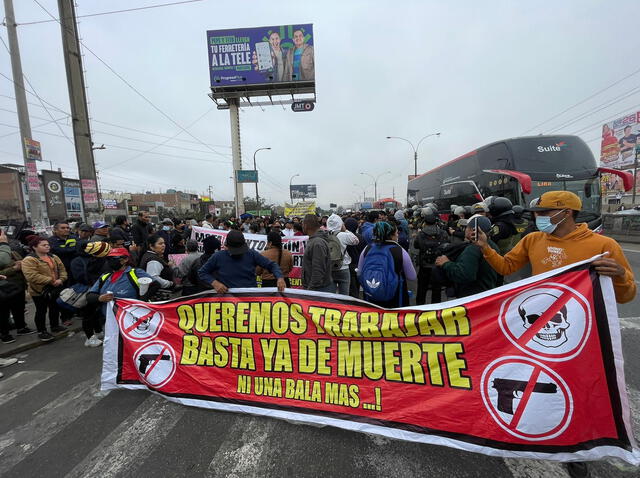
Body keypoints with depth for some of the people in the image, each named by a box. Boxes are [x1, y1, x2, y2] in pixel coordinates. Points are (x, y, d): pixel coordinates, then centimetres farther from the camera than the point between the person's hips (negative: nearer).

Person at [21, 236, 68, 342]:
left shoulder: (54, 257, 6)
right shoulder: (29, 260, -16)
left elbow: (62, 269, 7)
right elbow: (31, 276, -25)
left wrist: (61, 279, -11)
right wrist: (50, 280, -23)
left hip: (55, 289, 6)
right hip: (39, 290, -6)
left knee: (55, 308, 18)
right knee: (41, 311, 5)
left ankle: (55, 326, 35)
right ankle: (41, 331, 20)